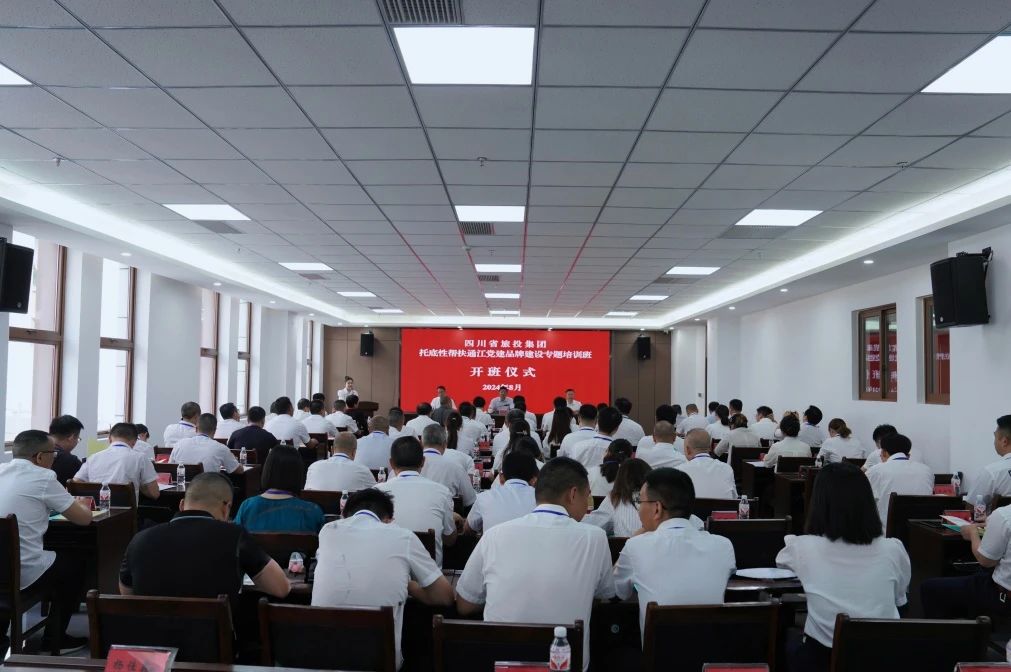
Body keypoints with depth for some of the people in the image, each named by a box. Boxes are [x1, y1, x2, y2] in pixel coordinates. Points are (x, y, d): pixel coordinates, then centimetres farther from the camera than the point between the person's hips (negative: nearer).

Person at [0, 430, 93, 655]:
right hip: (23, 574, -6)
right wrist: (83, 507, 18)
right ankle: (55, 639, 31)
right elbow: (84, 519, -3)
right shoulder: (43, 477, -12)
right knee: (76, 564, 21)